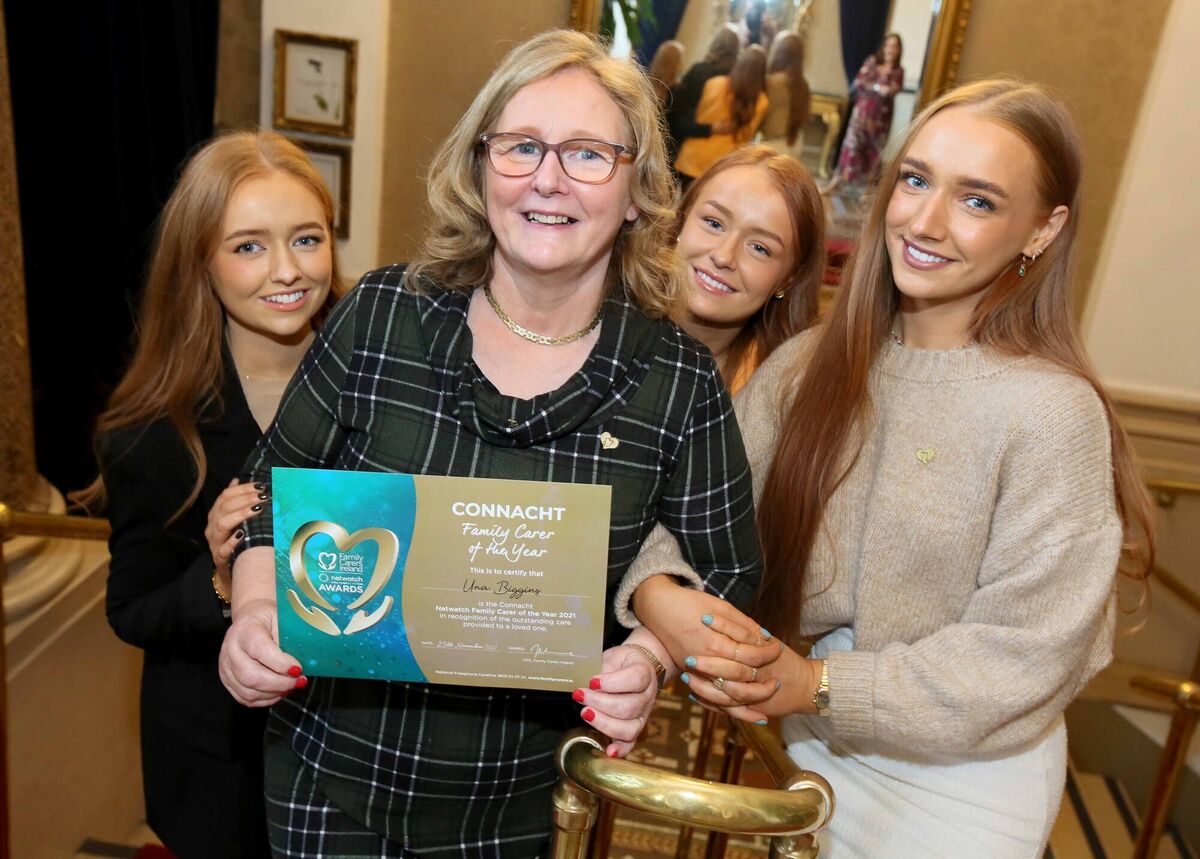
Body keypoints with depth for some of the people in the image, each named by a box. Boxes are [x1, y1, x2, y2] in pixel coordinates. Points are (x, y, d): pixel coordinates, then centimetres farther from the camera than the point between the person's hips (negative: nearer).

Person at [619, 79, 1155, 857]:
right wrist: (657, 591, -29)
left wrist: (818, 687, -24)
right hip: (798, 742, 4)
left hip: (960, 774, -3)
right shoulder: (816, 362, -4)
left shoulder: (1054, 412, -18)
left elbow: (1022, 654, -16)